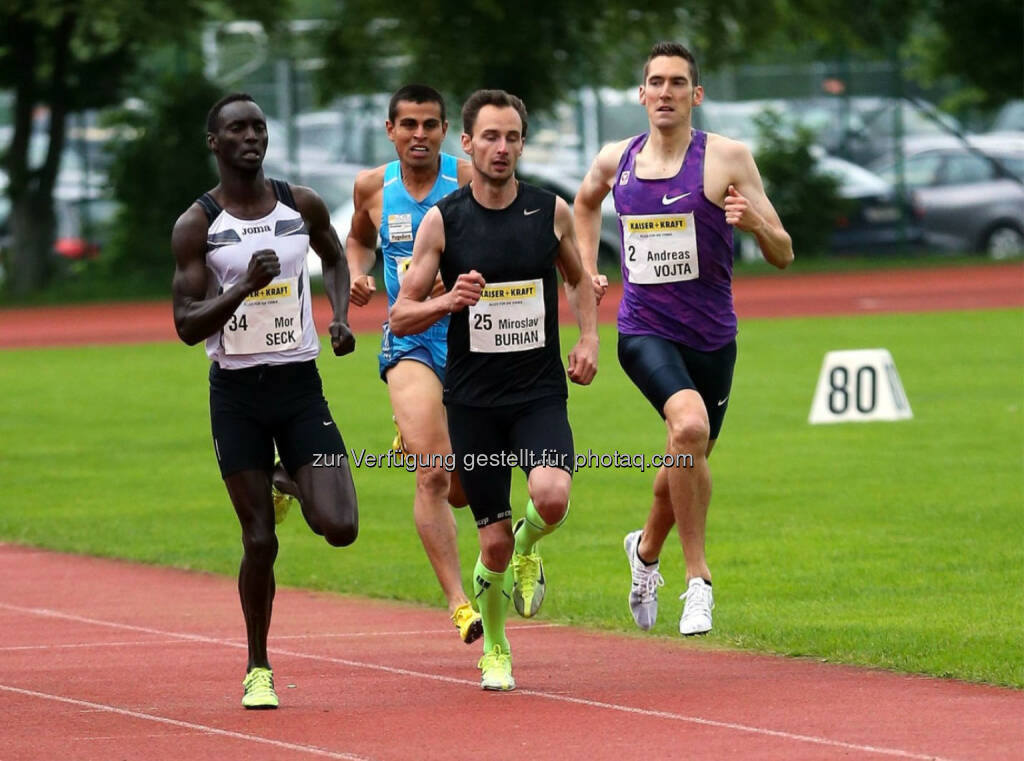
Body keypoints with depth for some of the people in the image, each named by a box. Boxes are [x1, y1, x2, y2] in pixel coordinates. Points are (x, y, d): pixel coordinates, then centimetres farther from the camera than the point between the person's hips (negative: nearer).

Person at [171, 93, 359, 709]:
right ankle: (258, 670, 18)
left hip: (301, 386, 2)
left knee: (339, 528, -12)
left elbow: (335, 257, 24)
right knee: (260, 542, -2)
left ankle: (295, 486, 25)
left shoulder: (303, 206, 2)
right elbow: (187, 327, -10)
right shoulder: (197, 226, -6)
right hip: (236, 392, -2)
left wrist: (342, 317, 6)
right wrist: (245, 286, -25)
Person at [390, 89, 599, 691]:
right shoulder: (442, 221, -3)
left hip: (541, 392, 0)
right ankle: (495, 650, 28)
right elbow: (401, 317, 0)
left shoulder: (551, 211, 1)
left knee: (552, 496, -27)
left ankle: (527, 549, 10)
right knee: (494, 540, 1)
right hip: (473, 398, 0)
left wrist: (589, 338, 5)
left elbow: (579, 279, 21)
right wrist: (449, 301, -19)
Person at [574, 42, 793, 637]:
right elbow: (586, 202, 29)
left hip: (711, 336, 1)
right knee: (689, 426, -28)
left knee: (689, 461, 16)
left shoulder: (727, 158, -6)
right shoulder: (616, 160, 3)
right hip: (645, 331, -1)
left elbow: (783, 256, -5)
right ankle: (698, 581, -19)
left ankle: (647, 549, 49)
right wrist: (587, 269, 17)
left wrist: (755, 222, -25)